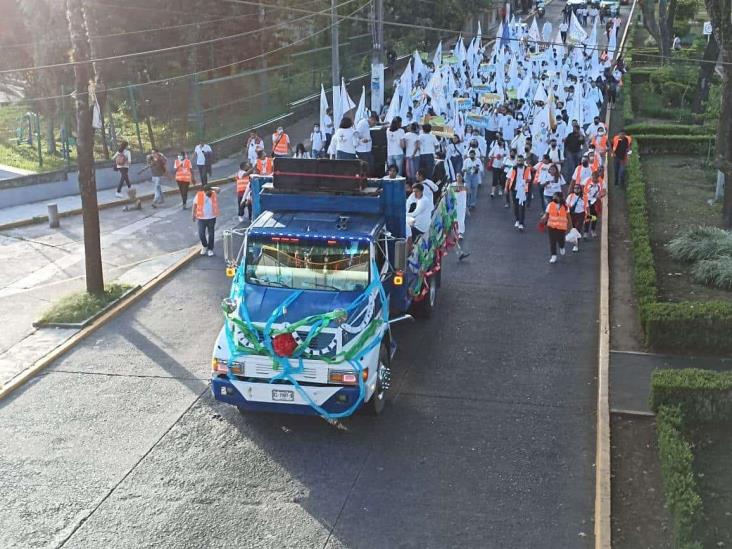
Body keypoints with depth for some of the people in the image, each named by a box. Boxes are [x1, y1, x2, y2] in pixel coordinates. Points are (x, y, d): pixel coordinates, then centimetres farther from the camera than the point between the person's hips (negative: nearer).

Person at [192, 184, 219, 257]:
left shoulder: (214, 195, -7)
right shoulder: (199, 195, -11)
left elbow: (216, 204, 8)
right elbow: (195, 205, -1)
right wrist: (193, 214, -1)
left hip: (211, 218, 1)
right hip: (201, 218, -1)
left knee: (211, 234, 9)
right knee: (201, 234, -1)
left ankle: (210, 249, 24)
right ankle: (204, 246, 28)